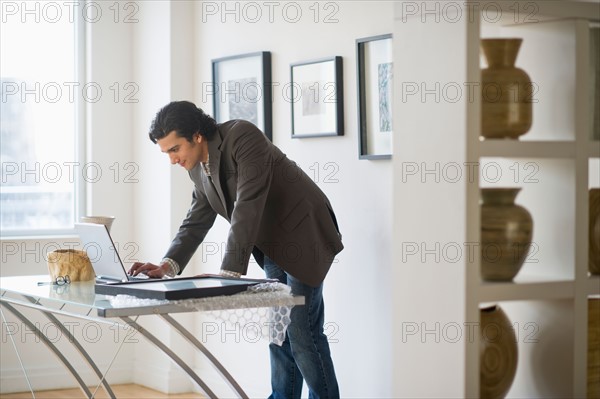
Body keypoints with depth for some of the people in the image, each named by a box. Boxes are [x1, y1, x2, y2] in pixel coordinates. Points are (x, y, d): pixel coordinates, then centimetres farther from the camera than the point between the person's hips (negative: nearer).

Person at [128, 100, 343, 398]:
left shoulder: (243, 137, -25)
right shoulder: (198, 168, 1)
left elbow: (248, 207, -32)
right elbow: (196, 222, 5)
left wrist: (229, 273, -35)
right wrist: (167, 265, -12)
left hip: (304, 234, -8)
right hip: (273, 245, 8)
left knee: (301, 329, -9)